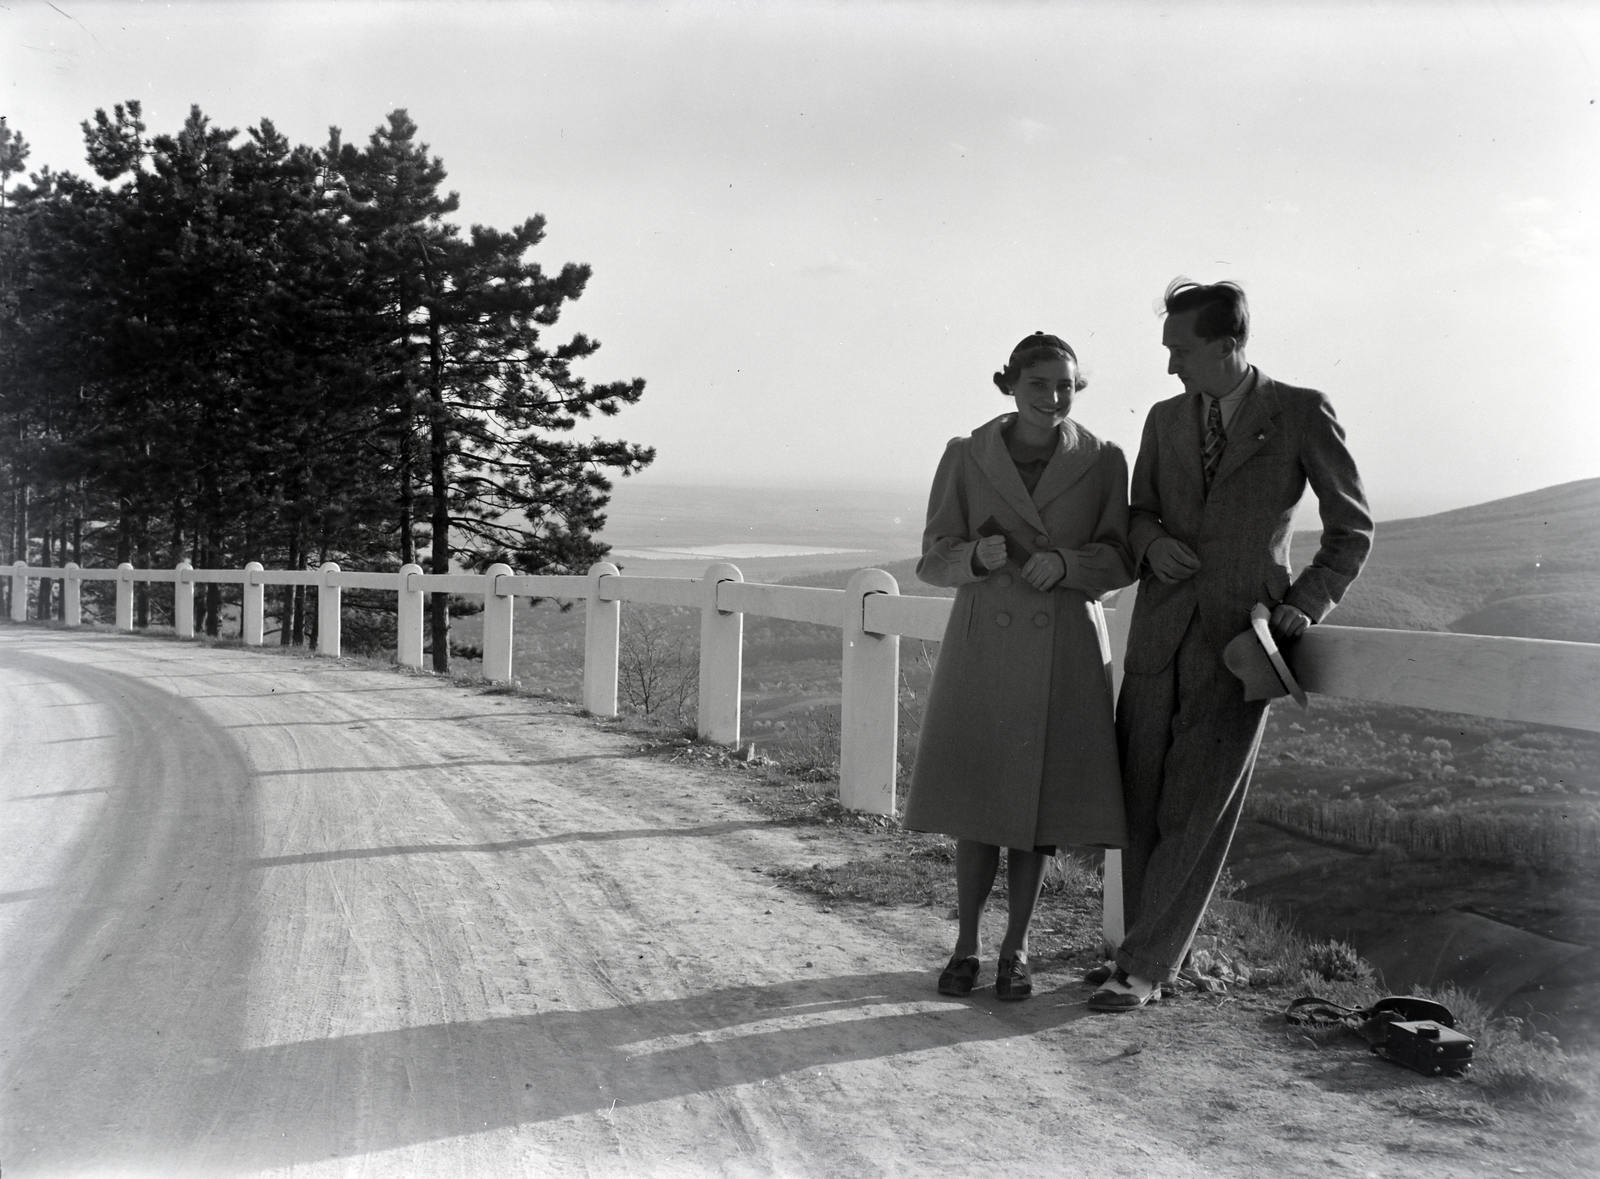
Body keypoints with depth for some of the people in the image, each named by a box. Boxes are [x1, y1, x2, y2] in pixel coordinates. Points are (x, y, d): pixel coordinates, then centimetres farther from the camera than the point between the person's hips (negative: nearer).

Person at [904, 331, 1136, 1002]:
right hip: (983, 648, 0)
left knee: (1039, 806, 5)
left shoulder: (1102, 462, 1)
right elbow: (933, 561, 3)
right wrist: (978, 556, -19)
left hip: (1065, 652, 0)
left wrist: (1064, 562, -15)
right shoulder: (966, 456, 1)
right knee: (978, 805, 3)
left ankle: (1017, 948, 22)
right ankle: (966, 946, 21)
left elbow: (1121, 562, 4)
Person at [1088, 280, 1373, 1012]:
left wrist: (1306, 602, -9)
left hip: (1241, 637, -4)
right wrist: (1151, 541, -4)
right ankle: (1151, 953, 20)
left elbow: (1352, 529, 4)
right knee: (1141, 805, 6)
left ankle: (1143, 966, 4)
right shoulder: (1165, 419, 10)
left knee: (1197, 811, -4)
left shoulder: (1302, 414, -2)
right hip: (1160, 630, 5)